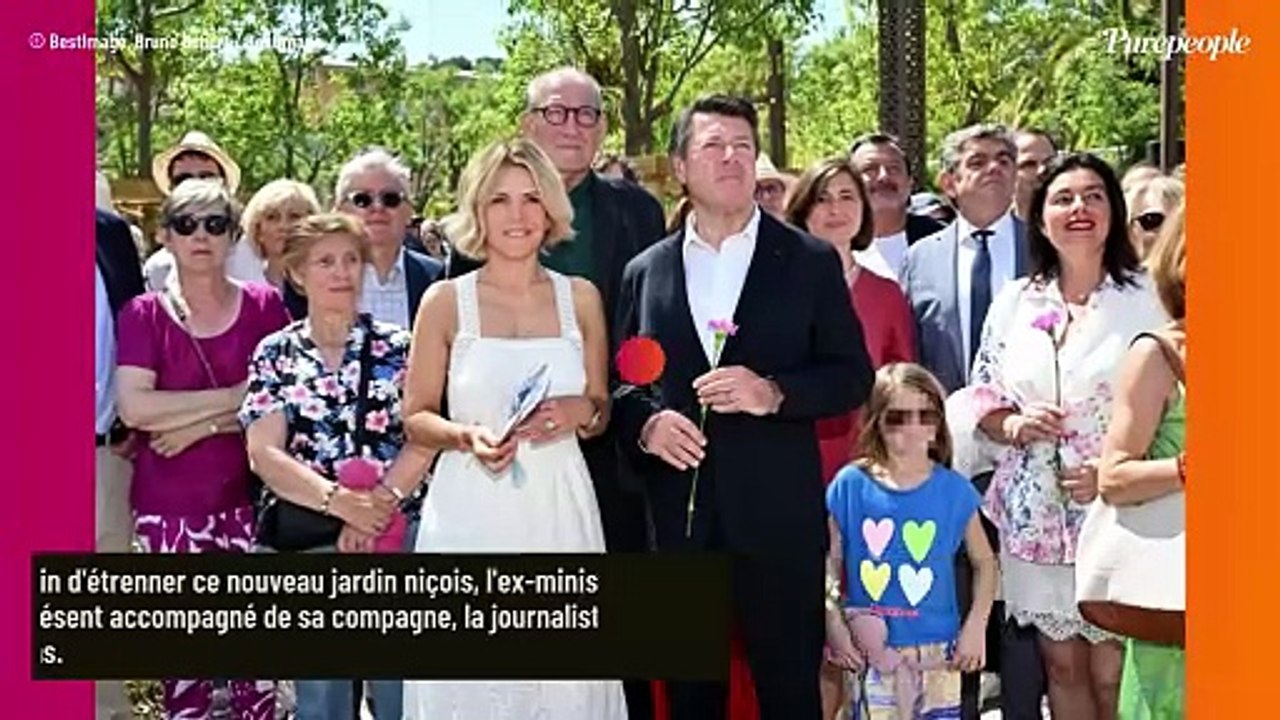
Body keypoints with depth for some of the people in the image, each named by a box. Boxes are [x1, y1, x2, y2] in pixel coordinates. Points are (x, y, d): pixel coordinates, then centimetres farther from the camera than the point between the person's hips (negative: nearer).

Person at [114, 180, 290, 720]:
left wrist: (200, 424, -12)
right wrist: (233, 396, -13)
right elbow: (134, 408, -13)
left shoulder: (264, 306, 2)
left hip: (249, 497, 1)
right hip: (168, 505, 0)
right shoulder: (144, 315, 0)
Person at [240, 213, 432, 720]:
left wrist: (375, 509, -19)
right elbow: (264, 453, -5)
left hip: (394, 533, -1)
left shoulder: (397, 347, 3)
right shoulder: (275, 354, 4)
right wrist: (338, 500, -19)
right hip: (303, 542, 1)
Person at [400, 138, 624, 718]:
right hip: (471, 514, -1)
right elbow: (415, 417, 5)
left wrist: (579, 413, -7)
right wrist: (467, 437, -15)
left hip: (560, 510, 2)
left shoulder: (581, 298, 7)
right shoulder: (446, 301, 1)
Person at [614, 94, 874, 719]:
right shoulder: (646, 271, 10)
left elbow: (853, 375, 1)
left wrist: (775, 392, -15)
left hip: (779, 516, -2)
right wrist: (644, 424, -9)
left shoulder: (811, 262, 3)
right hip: (676, 516, 2)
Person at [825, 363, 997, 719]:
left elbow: (984, 562, 9)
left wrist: (976, 626, -1)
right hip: (870, 652, 0)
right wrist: (834, 625, -5)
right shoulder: (850, 485, -2)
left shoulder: (954, 489, 0)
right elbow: (830, 563, 3)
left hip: (935, 650, 1)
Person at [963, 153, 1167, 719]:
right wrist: (1012, 426, -9)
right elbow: (983, 397, 13)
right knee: (1062, 666, 12)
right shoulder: (1014, 301, 8)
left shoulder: (1146, 299, -3)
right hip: (1036, 513, 3)